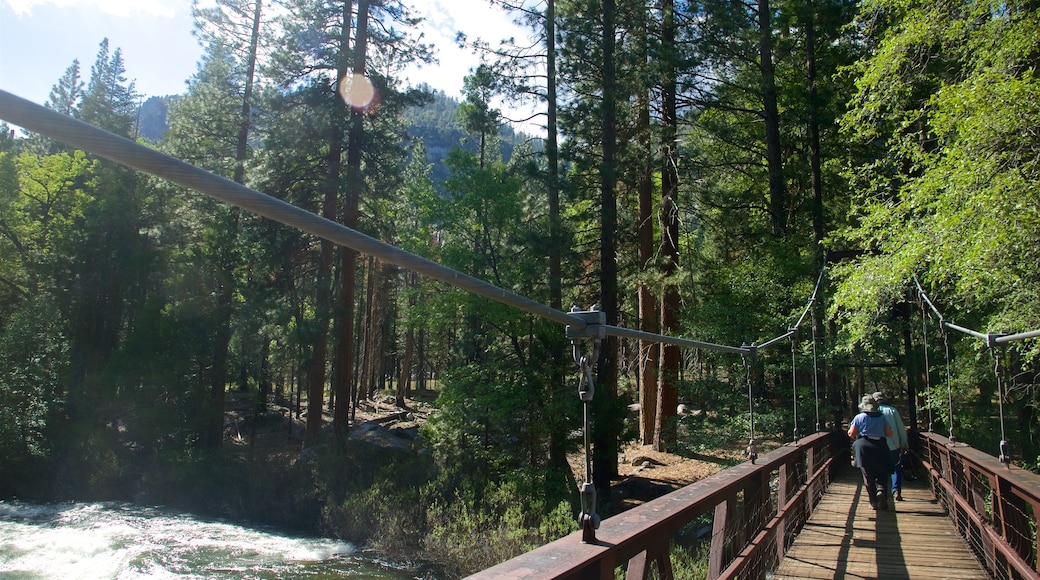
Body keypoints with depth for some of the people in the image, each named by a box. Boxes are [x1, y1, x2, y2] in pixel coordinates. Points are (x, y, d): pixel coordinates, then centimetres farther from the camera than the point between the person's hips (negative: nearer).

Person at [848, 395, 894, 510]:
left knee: (868, 475, 4)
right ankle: (881, 490, -18)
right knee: (881, 474, 10)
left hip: (864, 447, -1)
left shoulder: (859, 417, 2)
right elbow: (889, 434, 9)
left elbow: (851, 434, 1)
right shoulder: (882, 417, 8)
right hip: (880, 447, 2)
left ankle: (874, 501, 0)